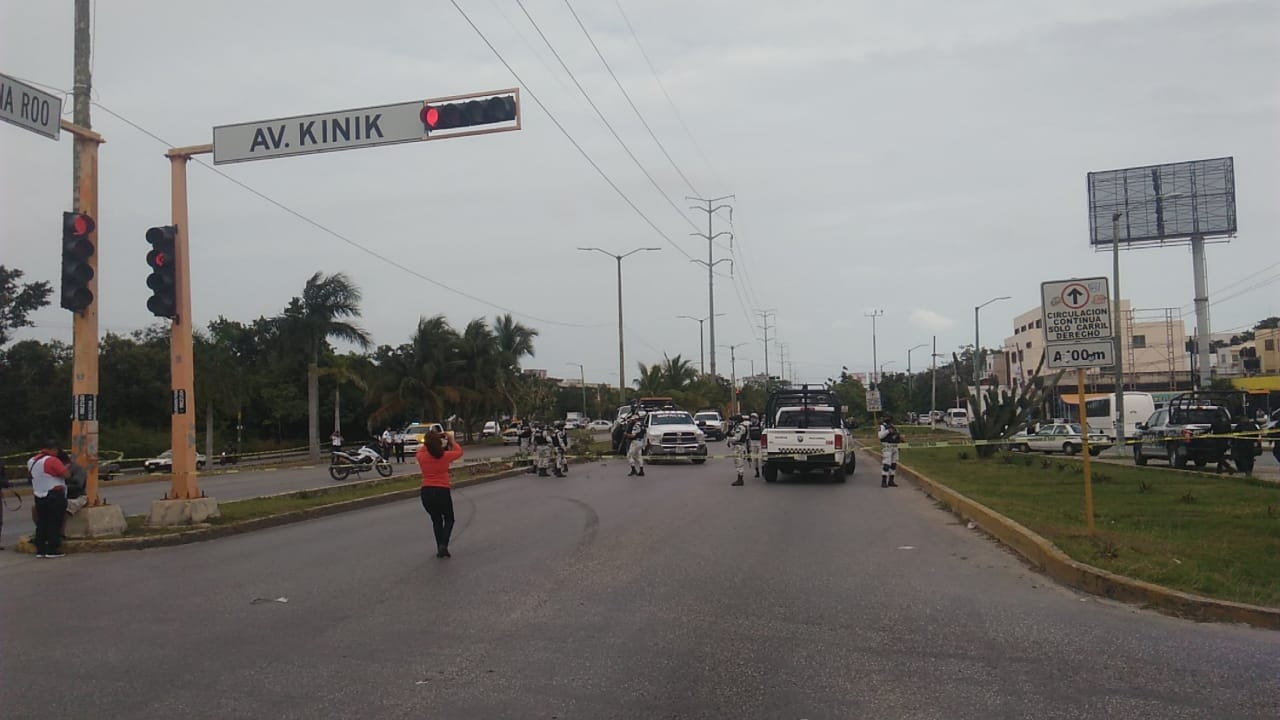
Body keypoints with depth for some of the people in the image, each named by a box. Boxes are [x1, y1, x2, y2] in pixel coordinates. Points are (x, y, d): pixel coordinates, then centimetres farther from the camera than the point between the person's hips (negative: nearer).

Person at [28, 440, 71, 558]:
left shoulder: (31, 461, 11)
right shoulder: (52, 460, -15)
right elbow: (67, 474, -19)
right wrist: (66, 468, 1)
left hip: (39, 496, 7)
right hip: (55, 496, -7)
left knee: (41, 523, 11)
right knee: (54, 524, -2)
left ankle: (40, 550, 12)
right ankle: (52, 550, -2)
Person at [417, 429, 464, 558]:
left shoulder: (421, 456, -4)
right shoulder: (445, 456, -9)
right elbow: (459, 451, 14)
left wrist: (428, 443, 28)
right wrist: (452, 441, 27)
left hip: (426, 492, 3)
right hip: (442, 491, -2)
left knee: (436, 520, 21)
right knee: (449, 519, 17)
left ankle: (440, 548, 20)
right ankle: (443, 545, -3)